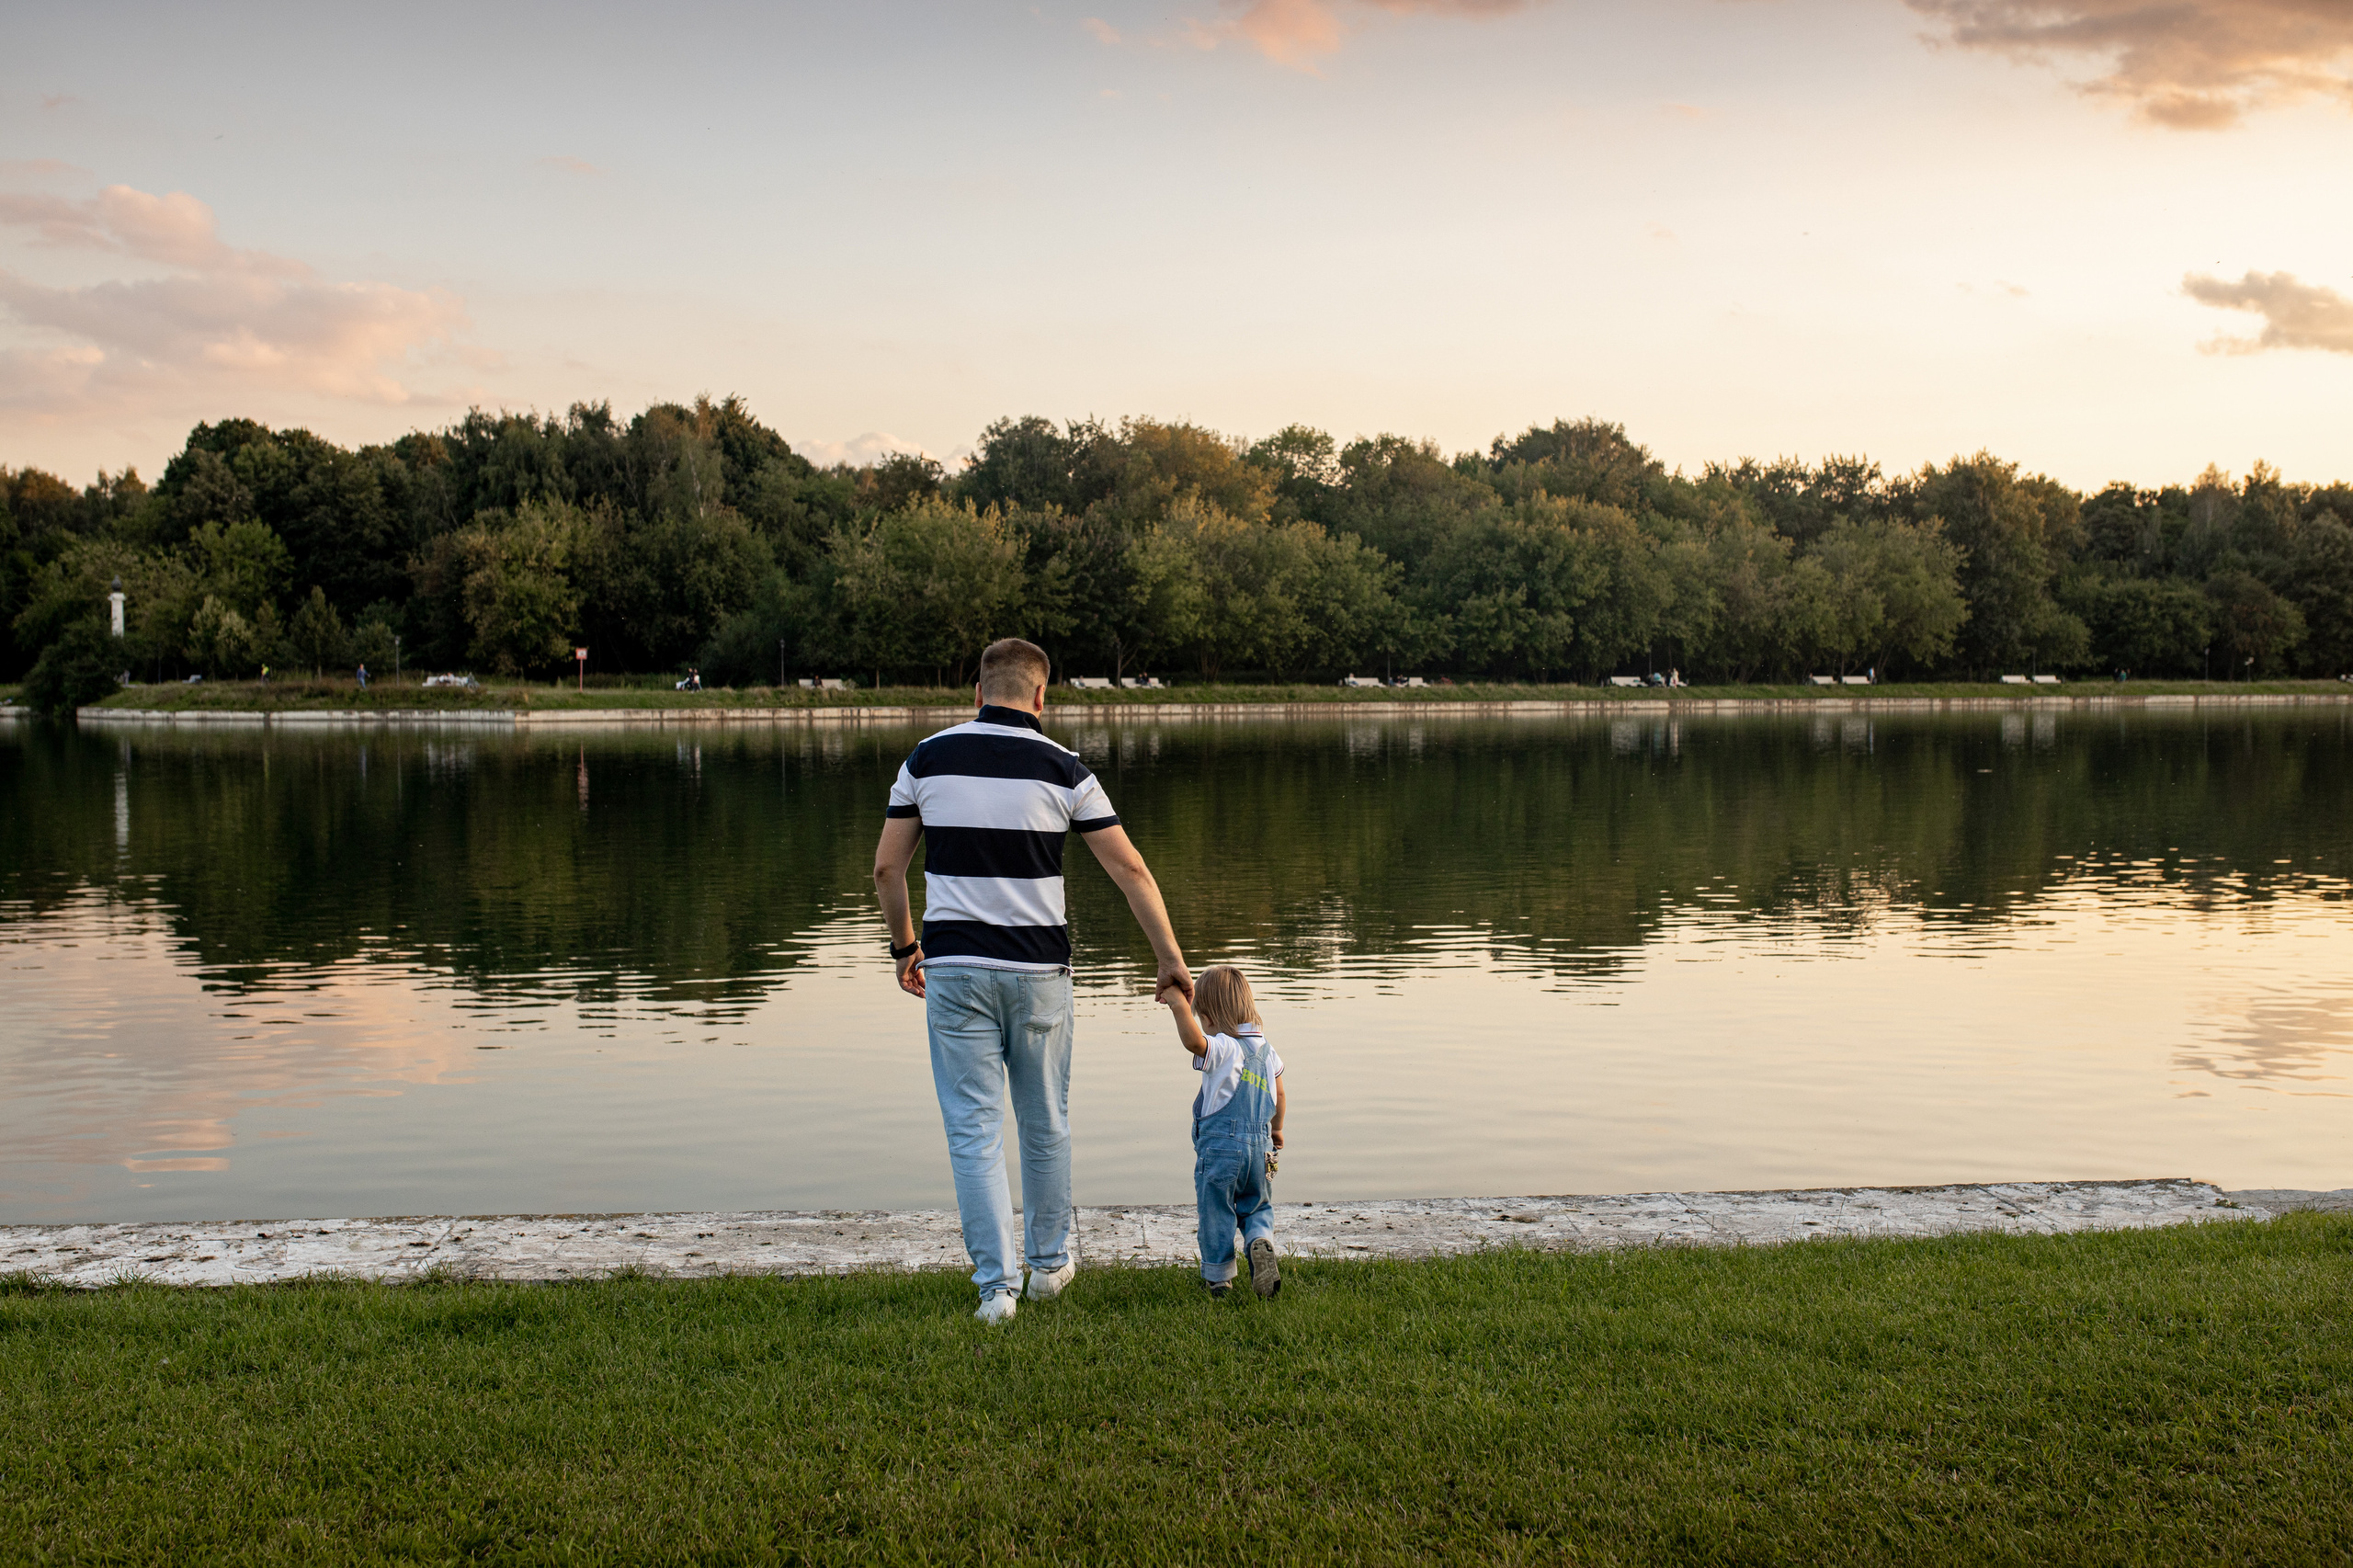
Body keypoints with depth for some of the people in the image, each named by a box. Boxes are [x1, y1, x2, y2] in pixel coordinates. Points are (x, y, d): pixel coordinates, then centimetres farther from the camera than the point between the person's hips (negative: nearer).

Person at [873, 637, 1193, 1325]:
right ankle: (1049, 1261, 30)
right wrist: (1171, 959, 3)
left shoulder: (927, 759, 1)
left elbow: (888, 867, 4)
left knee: (974, 1129, 3)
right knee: (1046, 1123, 16)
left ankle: (997, 1284, 0)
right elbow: (1130, 868, -4)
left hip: (954, 967, 0)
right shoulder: (1062, 769, -2)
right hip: (1037, 971, 0)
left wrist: (905, 947, 18)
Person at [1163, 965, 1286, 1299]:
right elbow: (1279, 1095, 20)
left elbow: (1193, 1040, -37)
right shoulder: (1266, 1049, 10)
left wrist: (1178, 1005, -30)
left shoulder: (1222, 1048, -14)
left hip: (1219, 1145, -6)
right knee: (1258, 1207, 20)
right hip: (1260, 1146, 6)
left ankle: (1218, 1278, 15)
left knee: (1215, 1215, 8)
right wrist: (1276, 1129, 35)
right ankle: (1262, 1241, -9)